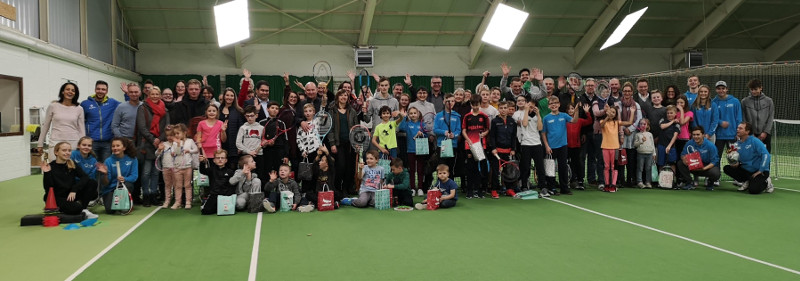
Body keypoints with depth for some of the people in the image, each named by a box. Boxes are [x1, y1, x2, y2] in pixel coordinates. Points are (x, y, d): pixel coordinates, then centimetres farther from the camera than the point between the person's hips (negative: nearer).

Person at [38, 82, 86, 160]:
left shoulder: (79, 109, 6)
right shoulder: (53, 106, 4)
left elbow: (82, 130, 9)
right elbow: (45, 126, 11)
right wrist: (40, 144, 11)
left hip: (73, 143, 1)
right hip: (56, 142, -1)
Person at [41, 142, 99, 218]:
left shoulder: (72, 164, 2)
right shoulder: (50, 167, -12)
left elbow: (85, 177, -12)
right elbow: (48, 189, -18)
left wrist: (74, 190, -24)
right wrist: (46, 174, -30)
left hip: (71, 195, 6)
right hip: (57, 198, -6)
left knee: (92, 183, -16)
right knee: (76, 208, -35)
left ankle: (83, 209, -8)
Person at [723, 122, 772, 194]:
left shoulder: (755, 141, -16)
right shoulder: (737, 144, 3)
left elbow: (766, 155, -23)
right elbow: (739, 158, 15)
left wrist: (761, 170, -25)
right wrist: (736, 163, -10)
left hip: (759, 171, -6)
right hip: (746, 169, 6)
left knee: (753, 190, -26)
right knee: (727, 168, -10)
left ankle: (766, 183, 9)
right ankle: (747, 182, 6)